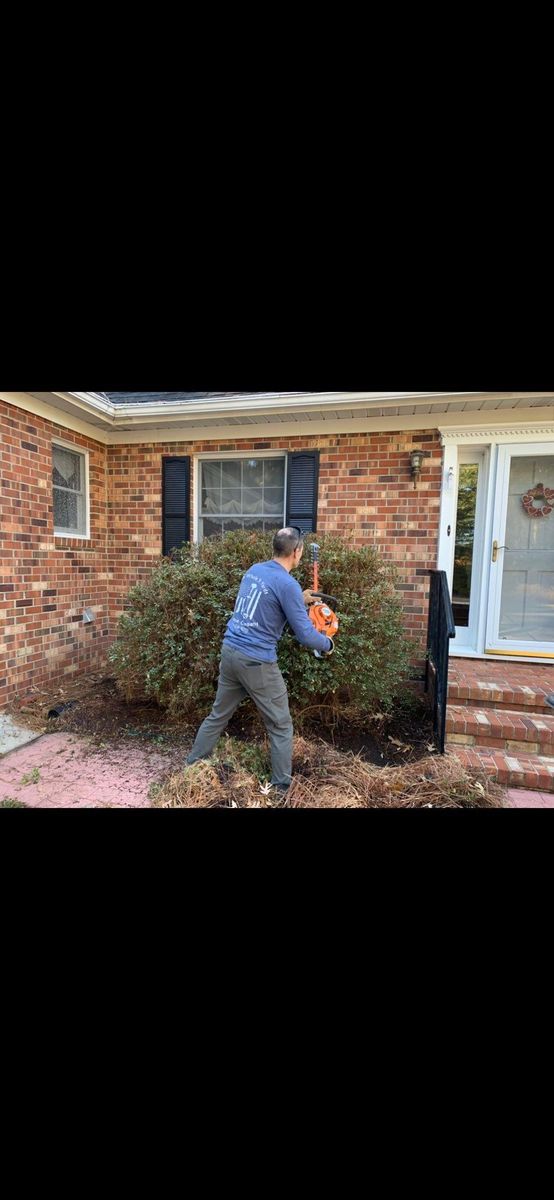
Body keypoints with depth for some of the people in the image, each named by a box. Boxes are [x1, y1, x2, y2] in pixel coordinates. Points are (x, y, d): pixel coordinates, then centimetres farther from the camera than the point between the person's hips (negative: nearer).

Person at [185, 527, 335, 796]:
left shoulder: (254, 570, 9)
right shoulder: (288, 584, -15)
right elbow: (305, 634, -13)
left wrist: (299, 600, 27)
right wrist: (328, 644, 7)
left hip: (230, 651, 8)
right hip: (256, 662, -7)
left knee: (218, 715, 23)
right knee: (281, 726, 9)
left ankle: (191, 767, 35)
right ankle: (281, 787, 19)